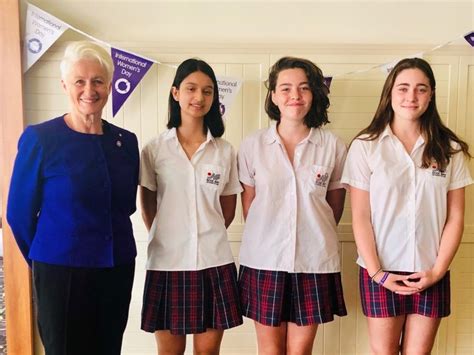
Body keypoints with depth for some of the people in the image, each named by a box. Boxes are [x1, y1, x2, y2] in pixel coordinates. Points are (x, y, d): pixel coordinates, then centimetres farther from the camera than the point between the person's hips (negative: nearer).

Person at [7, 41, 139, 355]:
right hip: (61, 271, -4)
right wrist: (45, 259, 7)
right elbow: (19, 213, -2)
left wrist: (110, 249, 12)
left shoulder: (126, 141, 2)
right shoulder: (39, 139, -10)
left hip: (118, 268, 4)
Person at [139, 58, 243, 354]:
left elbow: (228, 209, 11)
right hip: (167, 261, -1)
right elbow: (148, 207, 6)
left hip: (214, 261, 1)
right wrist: (166, 239, 7)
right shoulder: (154, 150, 0)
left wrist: (208, 237, 8)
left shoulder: (225, 151, 3)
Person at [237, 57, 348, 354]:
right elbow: (248, 203, 7)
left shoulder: (333, 146, -2)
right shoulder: (253, 145, -1)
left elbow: (335, 204, 8)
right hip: (264, 260, 0)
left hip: (314, 261, 0)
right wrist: (263, 238, 9)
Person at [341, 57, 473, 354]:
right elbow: (360, 217, -6)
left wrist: (438, 270, -5)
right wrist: (376, 271, -10)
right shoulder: (365, 146, -5)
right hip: (382, 271, -2)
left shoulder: (449, 149, 2)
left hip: (430, 273, 2)